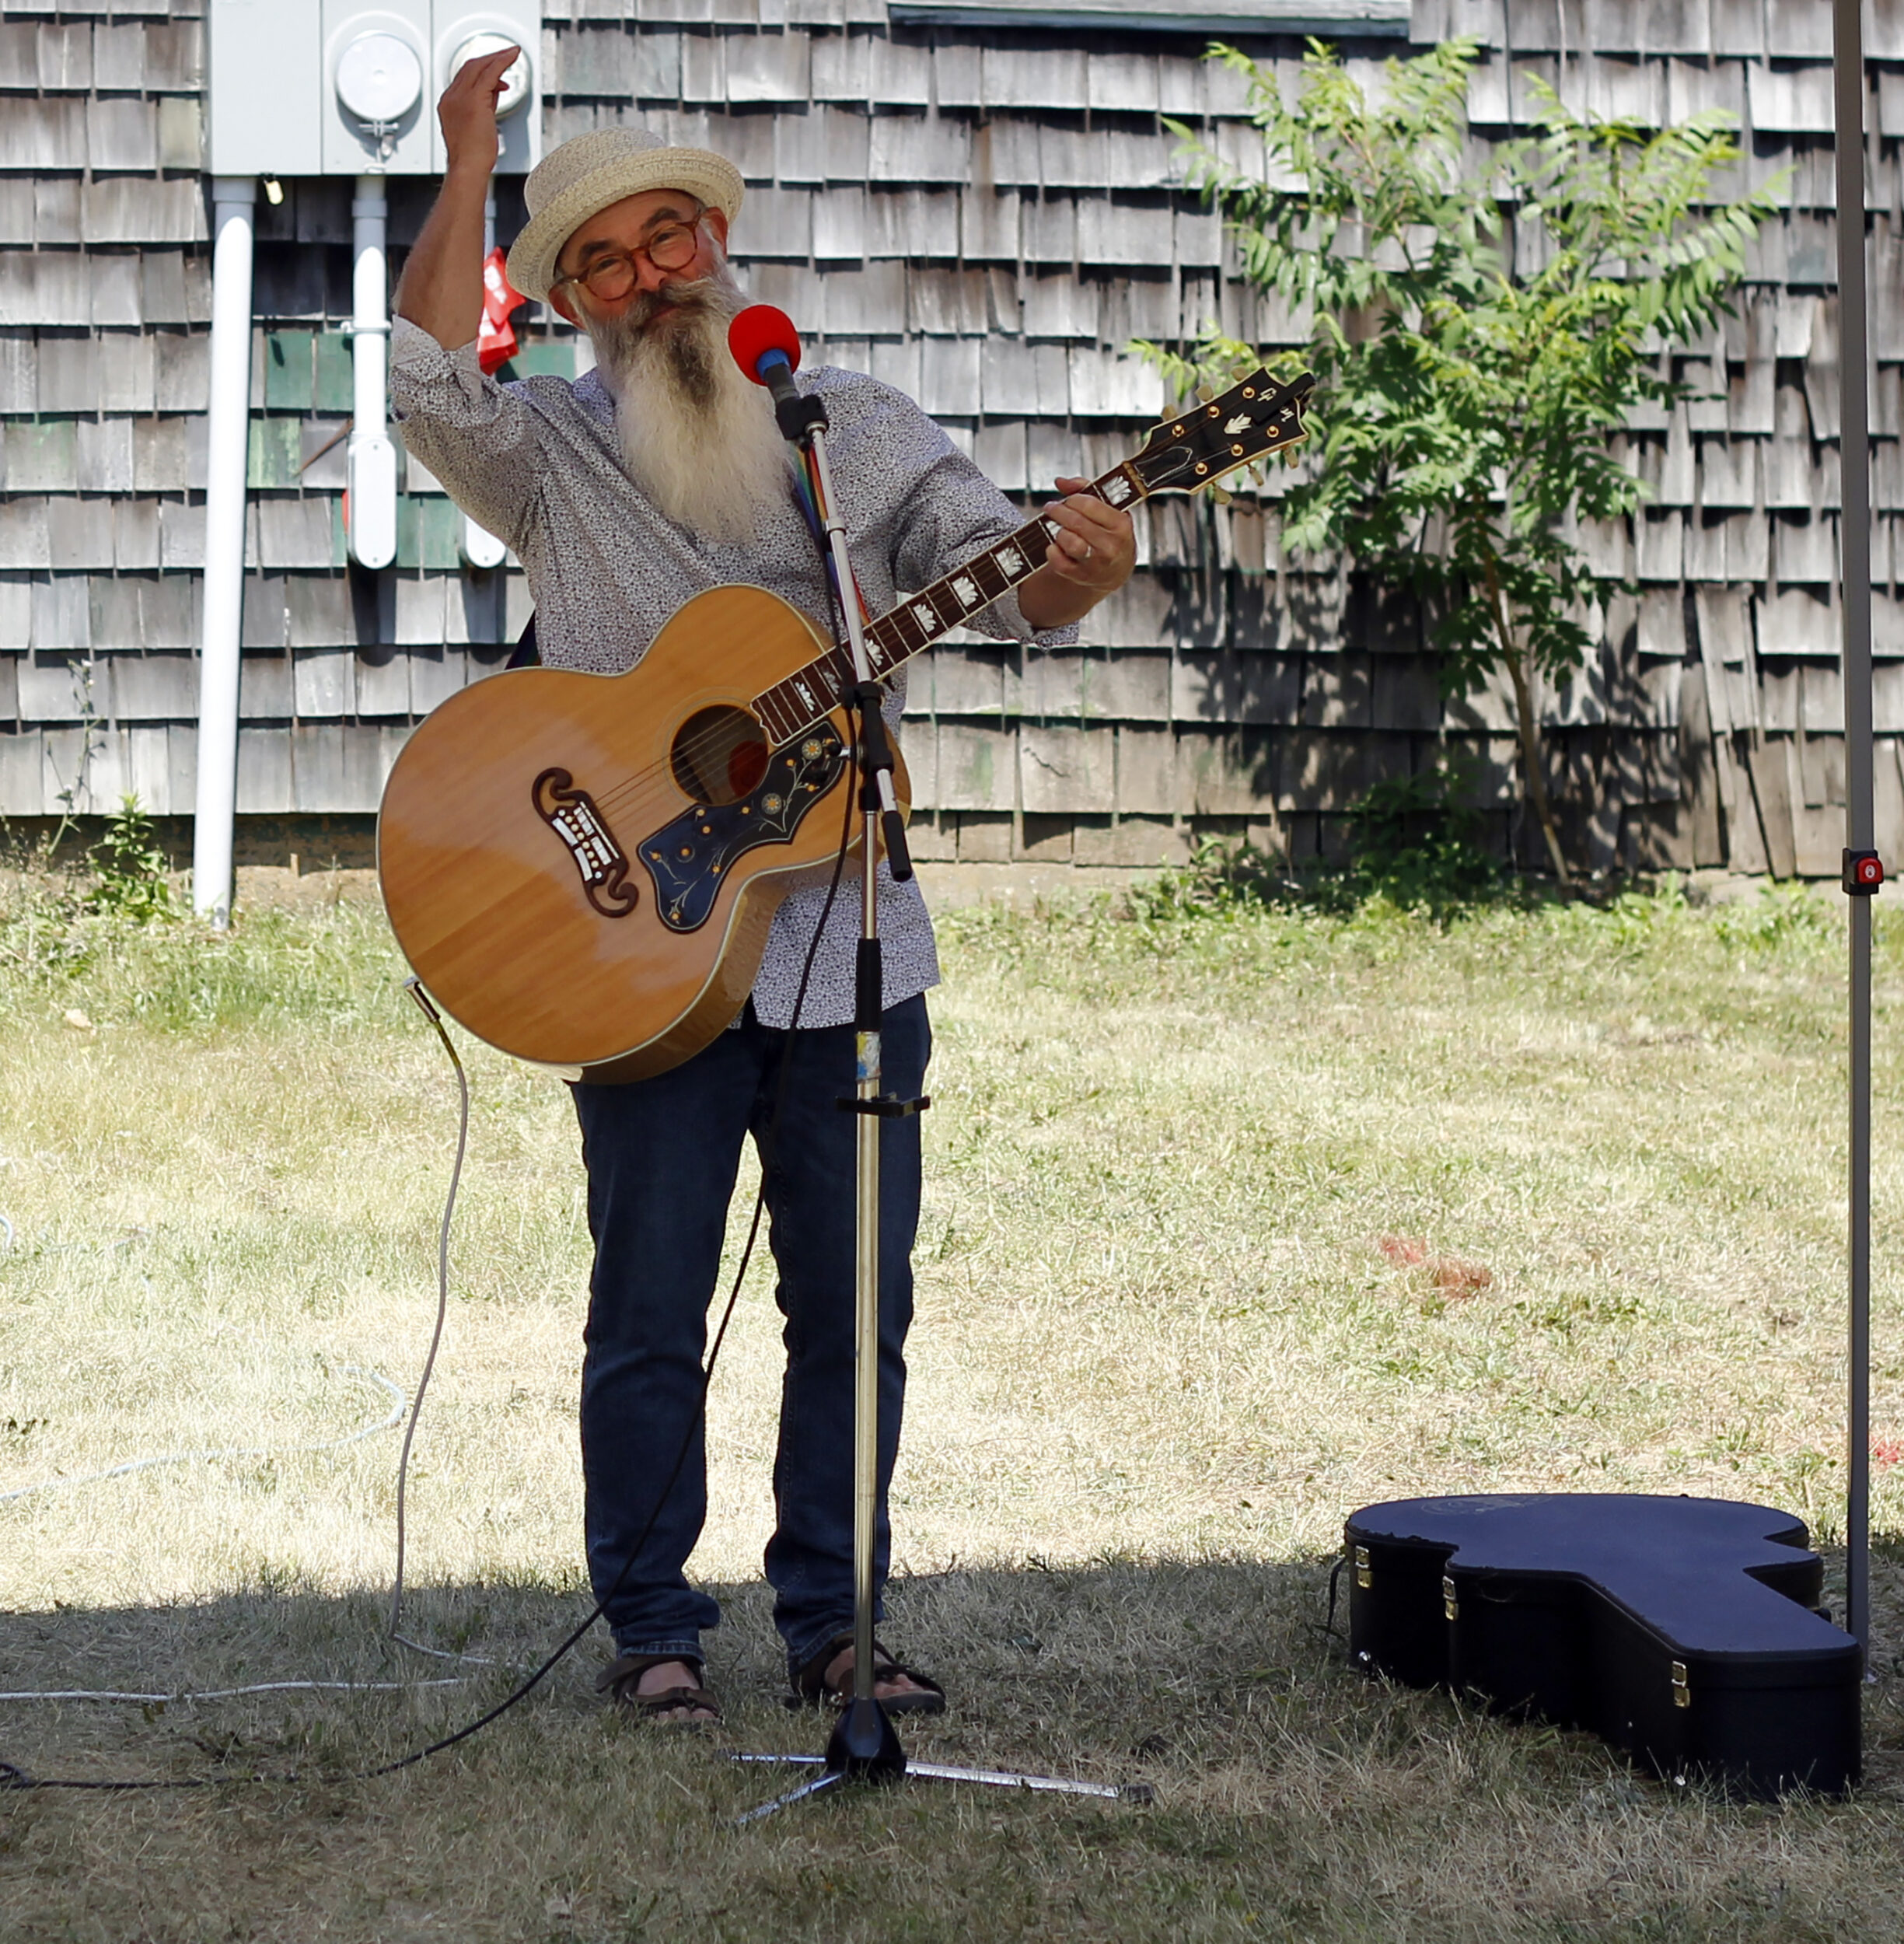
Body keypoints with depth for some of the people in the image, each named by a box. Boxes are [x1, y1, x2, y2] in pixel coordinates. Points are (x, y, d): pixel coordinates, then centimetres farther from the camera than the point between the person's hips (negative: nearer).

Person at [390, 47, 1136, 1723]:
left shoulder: (860, 429, 9)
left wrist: (1077, 568, -26)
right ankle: (653, 1631, 16)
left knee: (854, 1308, 7)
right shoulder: (552, 454, 4)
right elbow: (430, 381, -17)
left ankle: (830, 1620, 19)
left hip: (849, 946, 2)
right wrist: (468, 173, -18)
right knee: (650, 1317, 2)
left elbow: (1001, 573, -3)